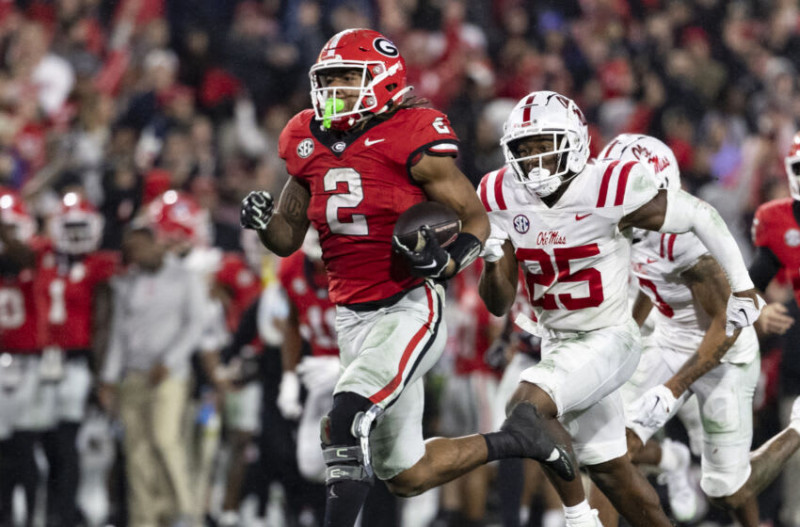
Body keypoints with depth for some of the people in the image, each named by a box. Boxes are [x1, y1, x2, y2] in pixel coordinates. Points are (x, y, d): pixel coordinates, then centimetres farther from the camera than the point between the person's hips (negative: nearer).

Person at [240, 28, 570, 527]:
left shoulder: (412, 139, -11)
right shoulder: (308, 142, 7)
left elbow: (475, 218, -5)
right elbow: (288, 238, 15)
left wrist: (445, 263, -24)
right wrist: (263, 220, -7)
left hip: (411, 308, -7)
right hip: (353, 317, 7)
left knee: (349, 416, -28)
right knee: (407, 476, 12)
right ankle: (508, 444, 36)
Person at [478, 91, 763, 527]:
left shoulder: (607, 191, -22)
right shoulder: (504, 198, -5)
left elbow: (701, 217, -8)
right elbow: (499, 304, 0)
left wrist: (742, 288, -3)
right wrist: (491, 258, -21)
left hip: (607, 340, -6)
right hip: (557, 342, 6)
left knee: (528, 408, -27)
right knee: (608, 468, 13)